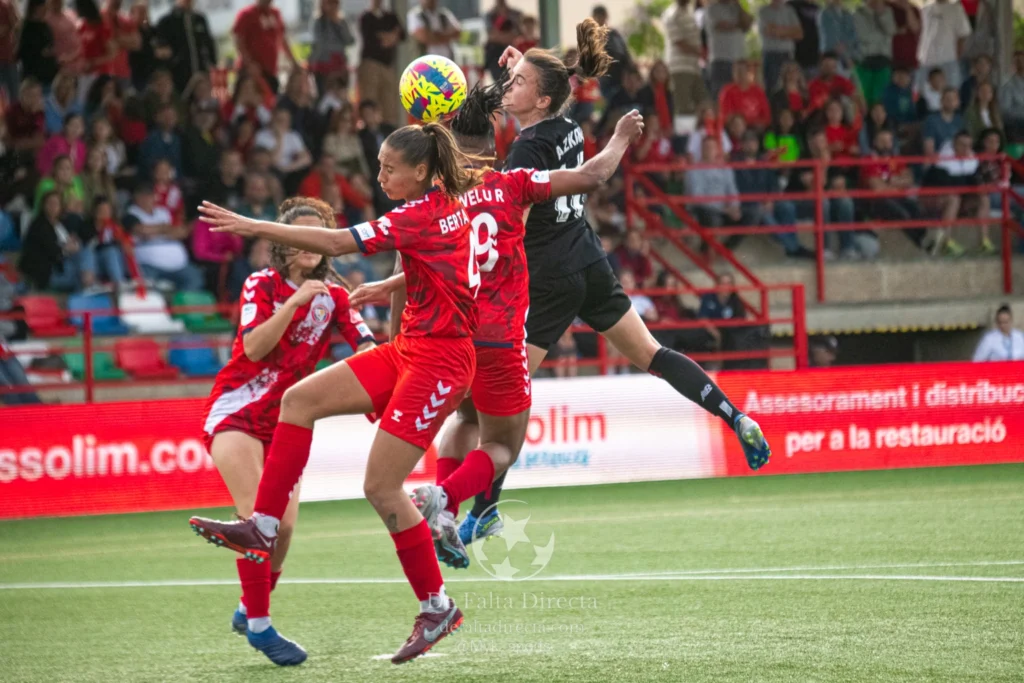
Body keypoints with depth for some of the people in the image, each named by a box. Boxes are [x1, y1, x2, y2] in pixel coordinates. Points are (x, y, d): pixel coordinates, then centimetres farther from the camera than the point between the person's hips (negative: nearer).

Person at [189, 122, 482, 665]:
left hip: (437, 360, -10)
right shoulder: (445, 205, 10)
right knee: (299, 399, 0)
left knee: (381, 487, -8)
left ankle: (437, 607, 6)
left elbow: (334, 243, -23)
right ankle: (262, 528, -3)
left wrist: (254, 227, -22)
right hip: (410, 349, 10)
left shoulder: (422, 216, -18)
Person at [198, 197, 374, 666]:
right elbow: (253, 348, -25)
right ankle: (259, 626, -12)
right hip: (236, 411, -5)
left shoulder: (333, 294, 1)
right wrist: (294, 302, -34)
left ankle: (249, 610, 21)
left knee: (283, 527, -2)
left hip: (285, 421, 5)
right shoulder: (262, 286, -10)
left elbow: (365, 347, -11)